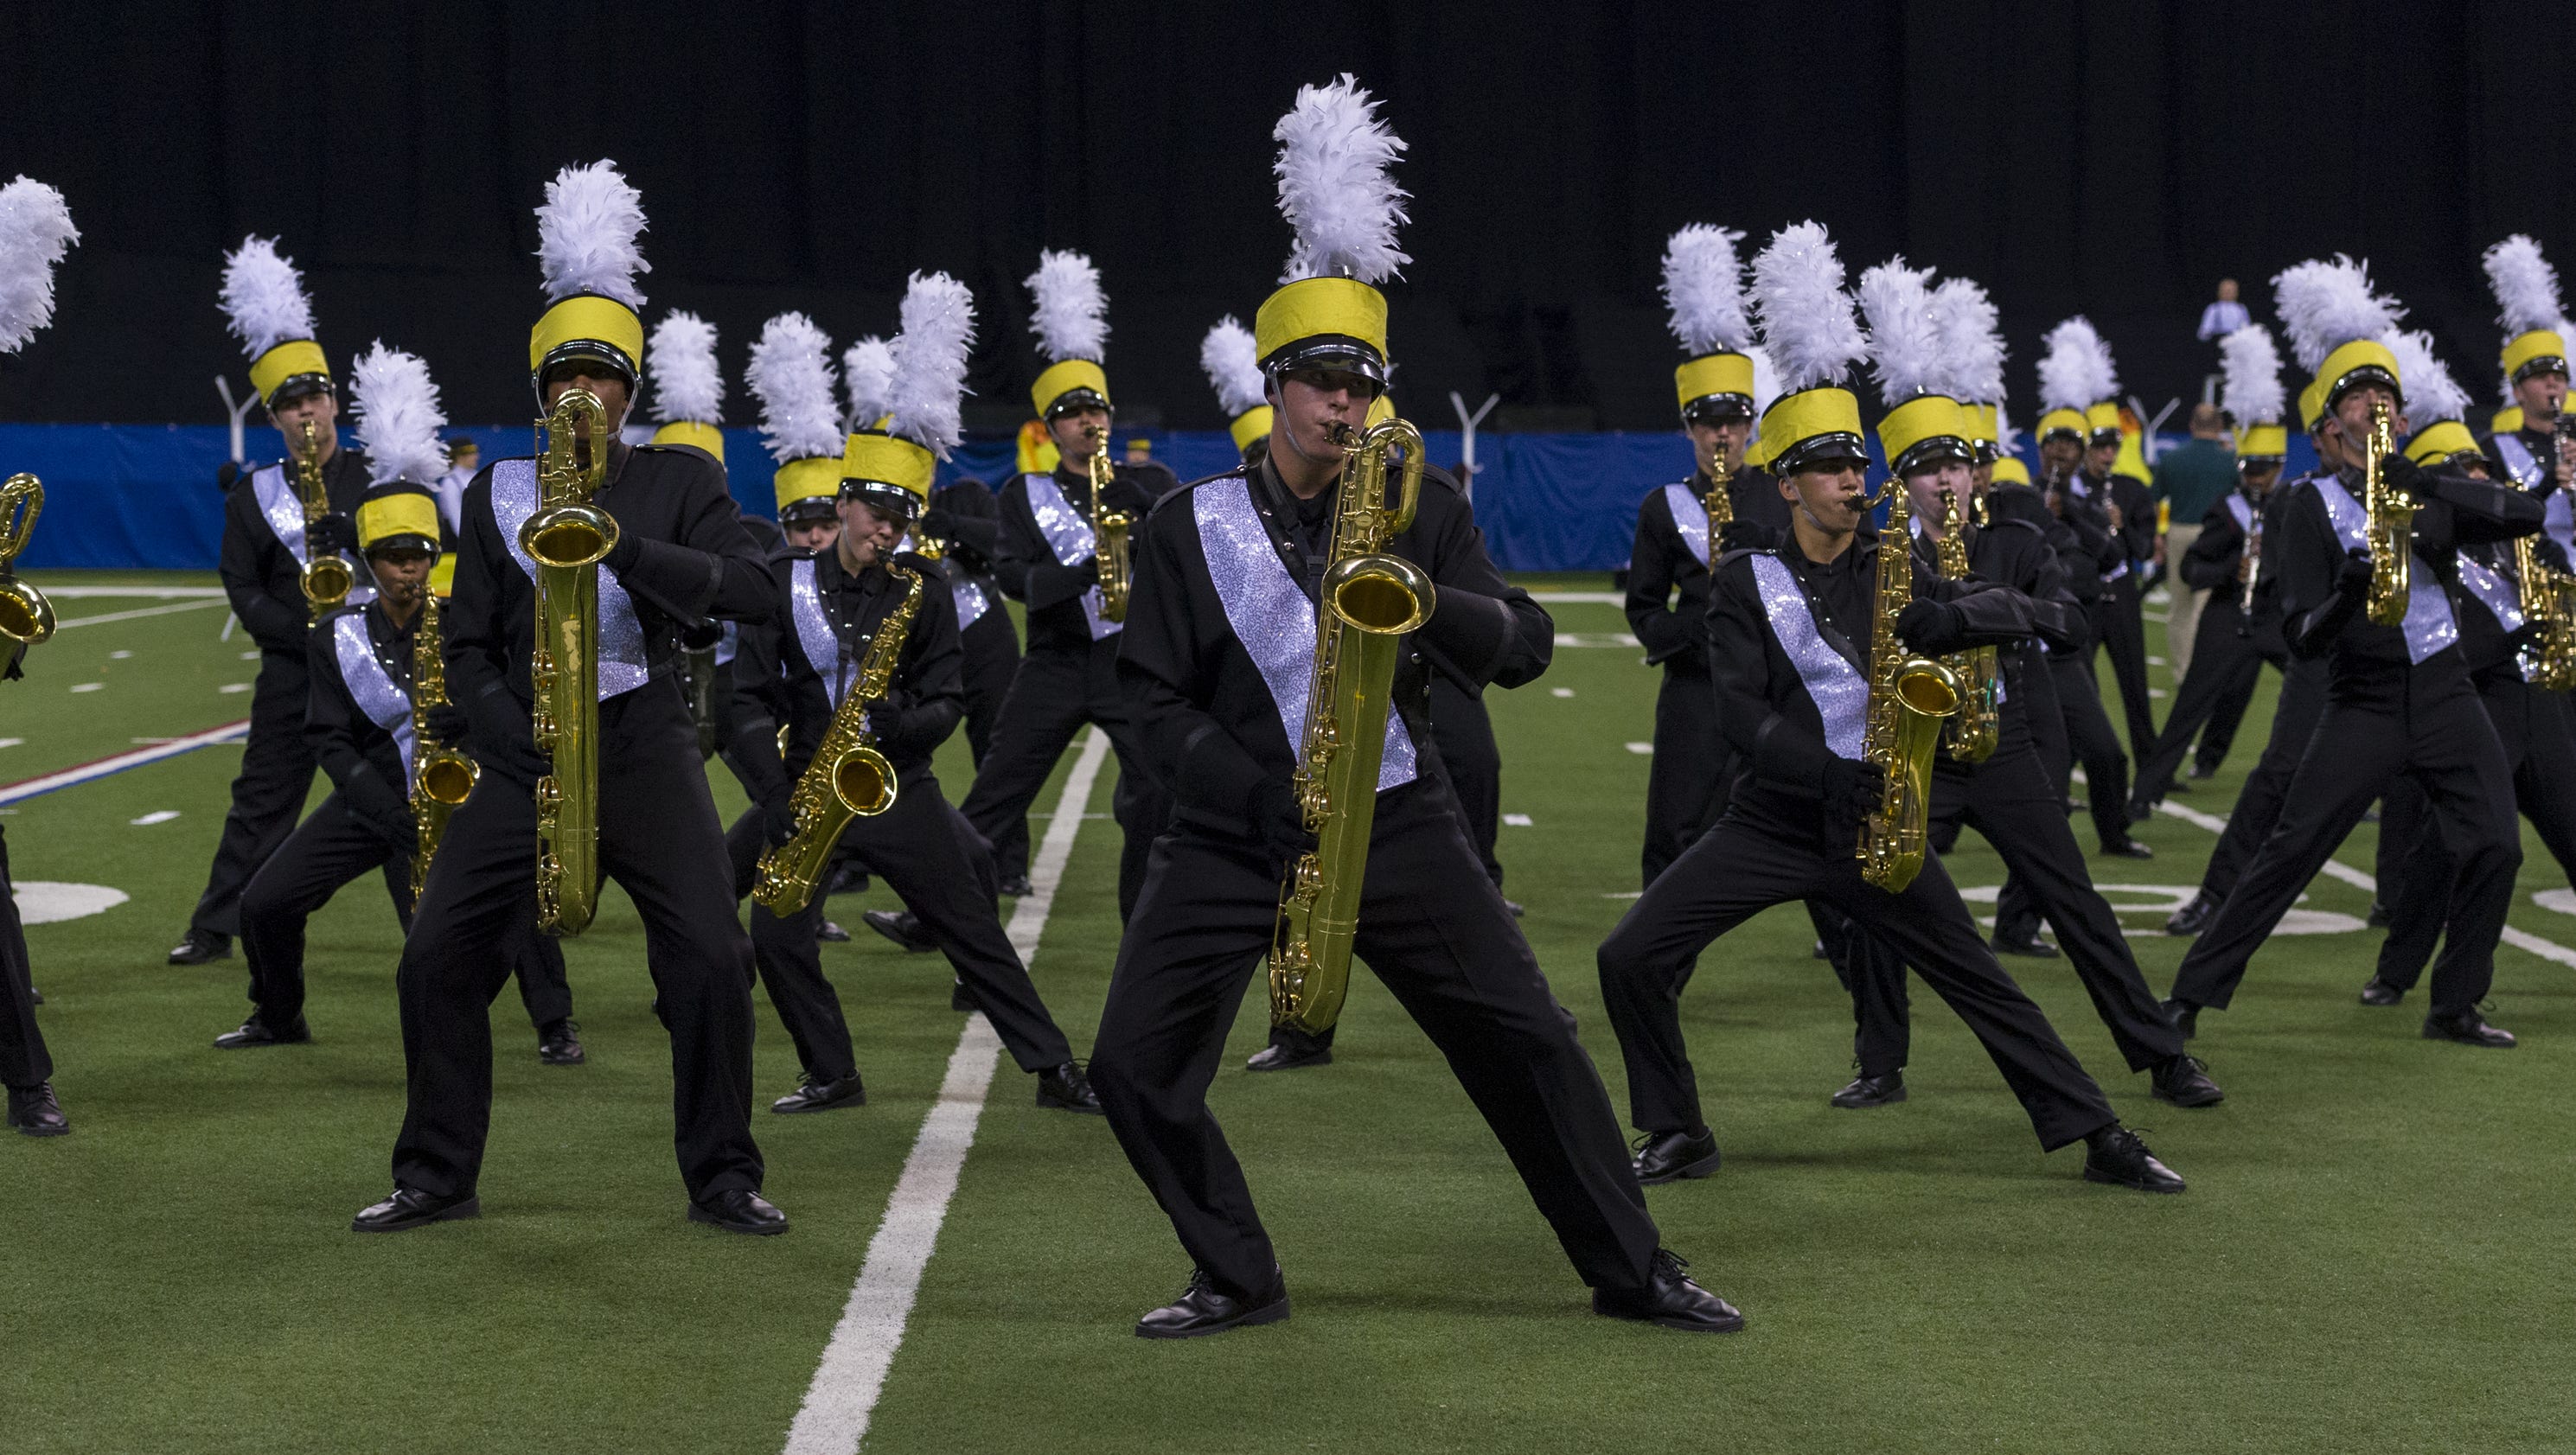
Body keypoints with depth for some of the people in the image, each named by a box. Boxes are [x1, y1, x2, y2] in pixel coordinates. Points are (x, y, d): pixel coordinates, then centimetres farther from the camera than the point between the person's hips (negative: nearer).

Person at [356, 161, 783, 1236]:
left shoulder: (681, 481, 5)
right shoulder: (498, 493, 9)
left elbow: (752, 592, -11)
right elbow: (470, 648, 7)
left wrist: (626, 548, -22)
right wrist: (522, 745, -9)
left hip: (645, 746, -2)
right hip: (523, 753, 2)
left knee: (712, 960, -12)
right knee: (440, 958, -3)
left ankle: (722, 1179, 3)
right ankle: (438, 1177, 13)